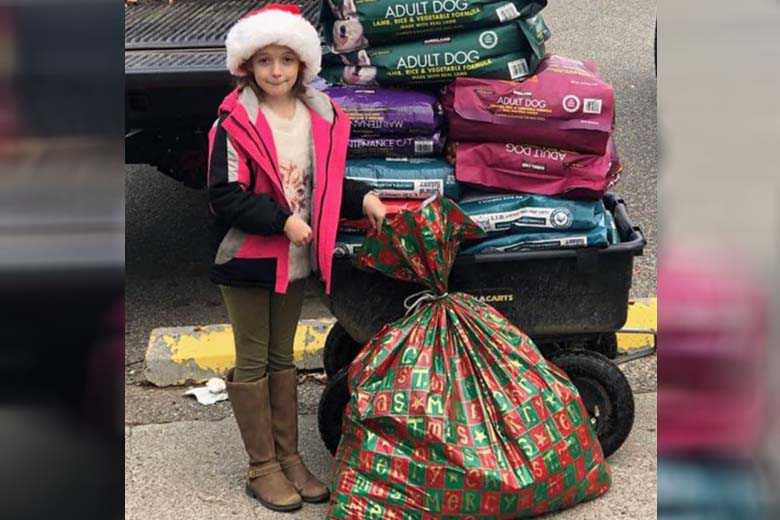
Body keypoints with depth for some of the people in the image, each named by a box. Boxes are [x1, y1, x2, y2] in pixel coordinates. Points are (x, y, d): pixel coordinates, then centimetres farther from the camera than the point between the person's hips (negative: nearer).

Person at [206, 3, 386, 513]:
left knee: (283, 357, 17)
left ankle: (289, 457, 29)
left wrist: (363, 199, -4)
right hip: (247, 259, -5)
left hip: (296, 259, 5)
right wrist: (282, 220, -24)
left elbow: (327, 183, 13)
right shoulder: (236, 124, -14)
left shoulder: (322, 117, 3)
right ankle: (262, 467, 19)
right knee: (253, 361, 7)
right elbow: (225, 198, -17)